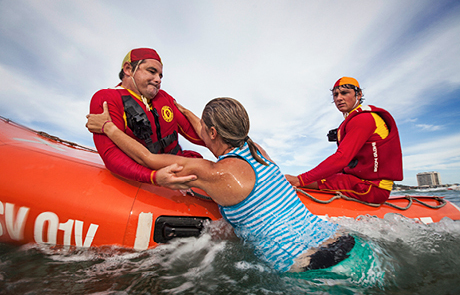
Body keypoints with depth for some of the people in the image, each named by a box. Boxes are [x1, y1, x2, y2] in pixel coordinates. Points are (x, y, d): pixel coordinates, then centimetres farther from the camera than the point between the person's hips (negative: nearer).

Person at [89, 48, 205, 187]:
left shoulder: (164, 97, 11)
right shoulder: (105, 99, -9)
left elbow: (191, 130, 8)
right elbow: (111, 154, -21)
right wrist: (154, 177, -37)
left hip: (176, 168, 6)